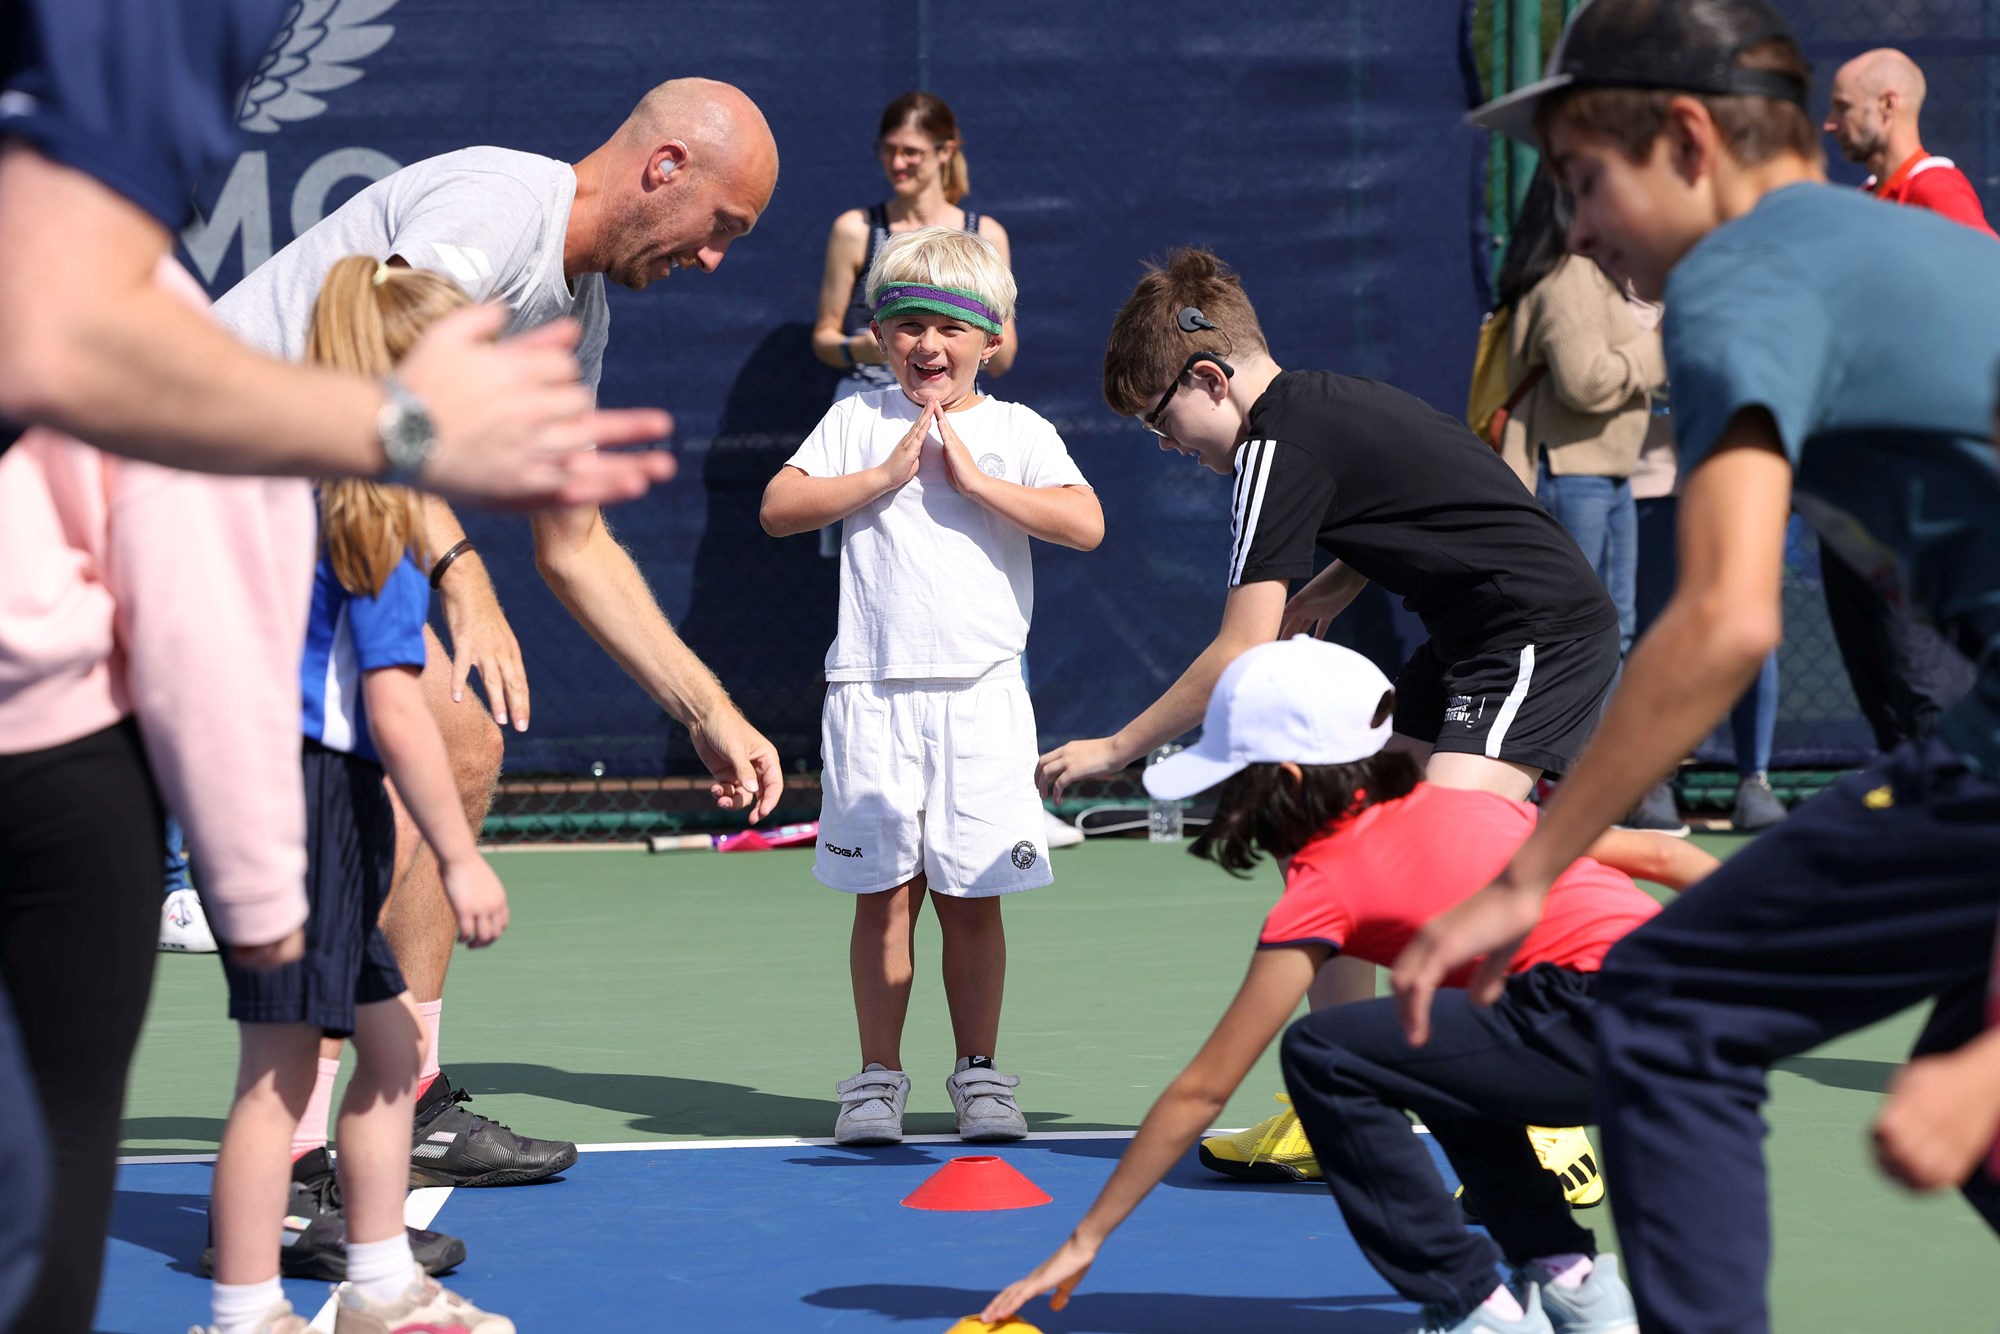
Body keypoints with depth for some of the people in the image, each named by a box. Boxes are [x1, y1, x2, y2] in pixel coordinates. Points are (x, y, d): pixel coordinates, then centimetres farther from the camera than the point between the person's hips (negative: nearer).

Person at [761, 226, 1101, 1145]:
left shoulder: (1016, 431, 6)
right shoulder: (857, 422, 9)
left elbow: (1084, 523, -9)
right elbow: (778, 509, -1)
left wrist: (975, 479, -10)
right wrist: (885, 473, -7)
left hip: (979, 694, 0)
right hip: (872, 692, 0)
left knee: (970, 895, 3)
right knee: (884, 891, 1)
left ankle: (979, 1071, 13)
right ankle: (878, 1077, 8)